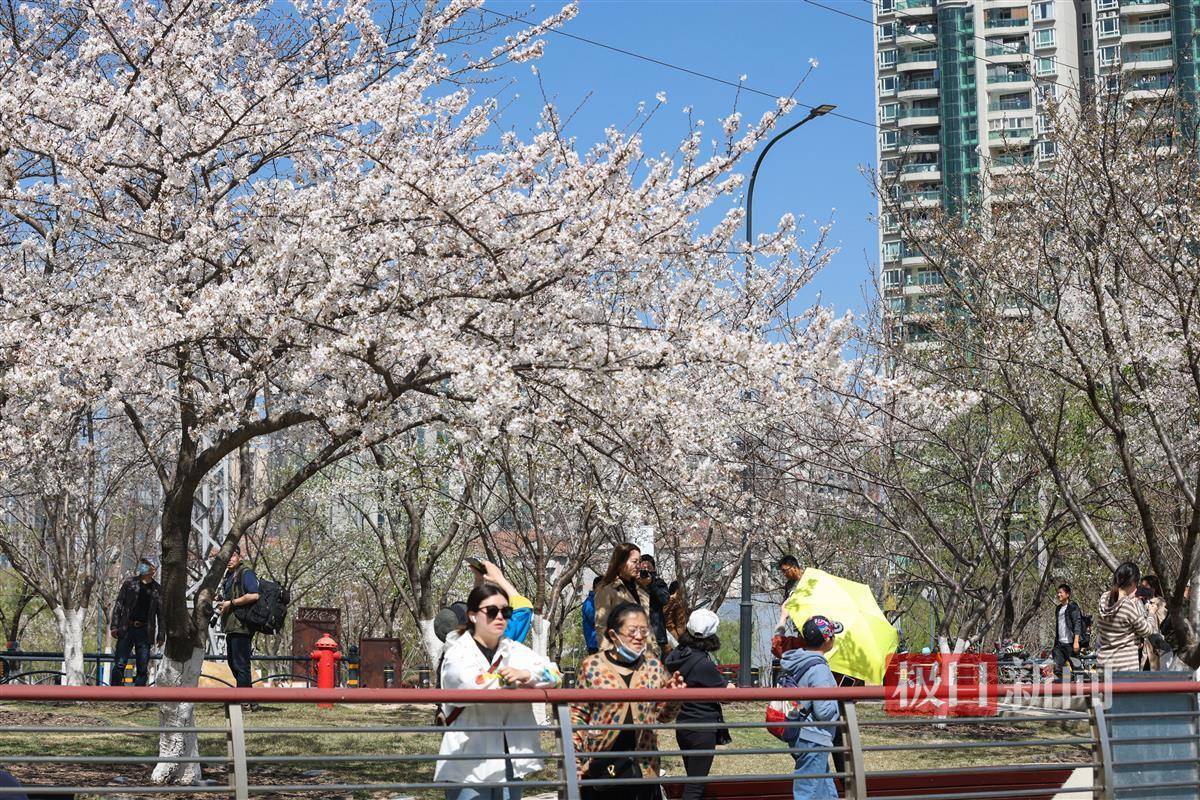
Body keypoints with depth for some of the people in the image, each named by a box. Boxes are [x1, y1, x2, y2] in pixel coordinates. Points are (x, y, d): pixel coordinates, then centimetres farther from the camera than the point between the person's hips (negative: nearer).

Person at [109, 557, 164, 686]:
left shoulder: (157, 590, 9)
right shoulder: (130, 583, 6)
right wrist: (114, 626, -4)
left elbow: (161, 614, 11)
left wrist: (161, 635, 5)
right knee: (119, 665, -6)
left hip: (145, 632, 1)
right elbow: (118, 604, 5)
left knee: (143, 668, 1)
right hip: (126, 630, -1)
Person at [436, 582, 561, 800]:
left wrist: (526, 674, -17)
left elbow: (554, 674, 4)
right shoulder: (458, 652, -4)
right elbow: (467, 682, -25)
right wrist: (514, 680, -9)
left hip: (510, 763, 6)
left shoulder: (516, 651, 13)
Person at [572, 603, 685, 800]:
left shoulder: (653, 665, 6)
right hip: (601, 764, -2)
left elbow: (663, 717, 13)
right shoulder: (593, 665, -3)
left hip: (642, 765, 2)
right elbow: (578, 715, 2)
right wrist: (574, 760, -3)